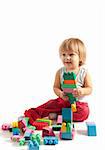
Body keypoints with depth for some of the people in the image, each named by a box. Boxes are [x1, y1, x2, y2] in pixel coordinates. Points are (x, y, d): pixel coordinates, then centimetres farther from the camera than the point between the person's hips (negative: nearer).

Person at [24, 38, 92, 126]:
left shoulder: (84, 72, -6)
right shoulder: (60, 72, -1)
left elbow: (90, 89, -6)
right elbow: (56, 87, 1)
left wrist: (82, 91, -30)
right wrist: (60, 94, -23)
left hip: (79, 103, -2)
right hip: (63, 100, 2)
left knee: (83, 112, -30)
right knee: (50, 104, -22)